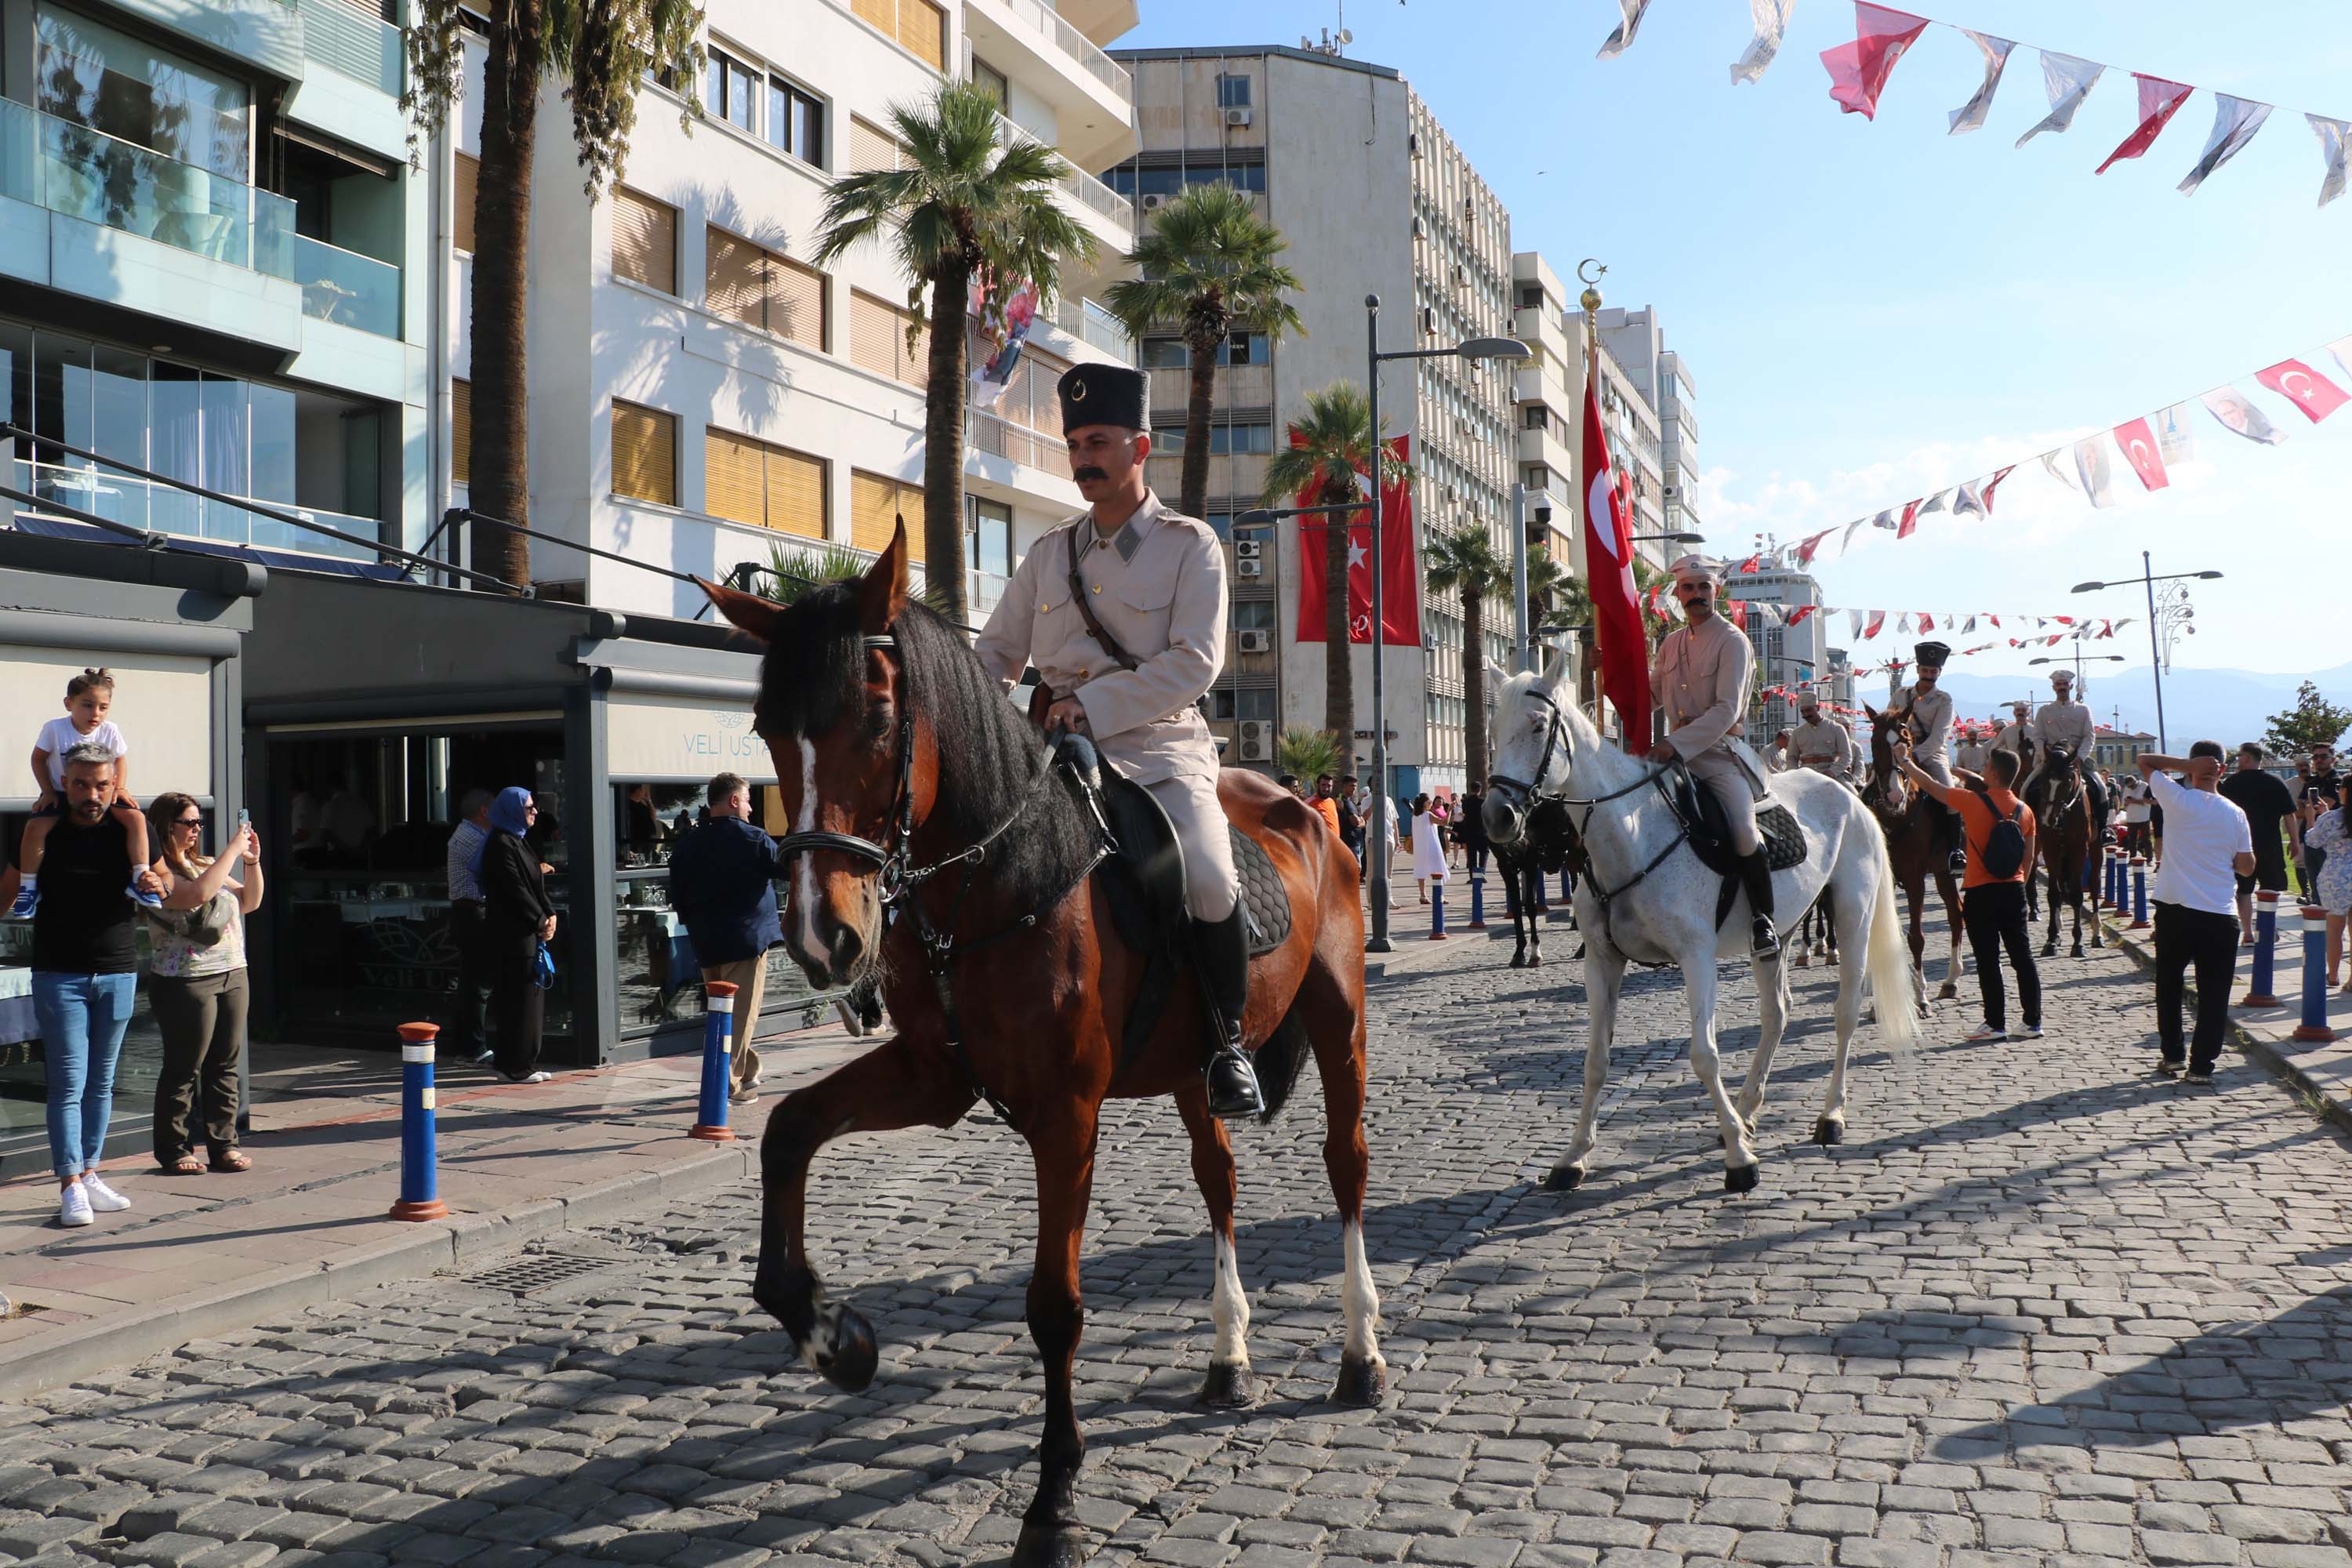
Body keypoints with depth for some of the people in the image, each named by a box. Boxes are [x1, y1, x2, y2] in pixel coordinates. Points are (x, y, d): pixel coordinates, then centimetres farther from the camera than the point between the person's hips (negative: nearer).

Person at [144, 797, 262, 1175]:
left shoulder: (204, 864, 16)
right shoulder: (158, 870, -8)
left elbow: (249, 902, 19)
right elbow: (197, 894, -26)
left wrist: (252, 861, 4)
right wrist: (233, 851, -20)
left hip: (232, 974, 7)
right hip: (185, 983, -7)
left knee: (225, 1066, 8)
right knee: (183, 1069, 0)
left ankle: (223, 1144, 14)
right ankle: (172, 1149, 10)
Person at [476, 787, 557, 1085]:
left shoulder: (520, 841, 17)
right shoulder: (501, 844, -13)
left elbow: (535, 883, 16)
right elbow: (515, 889, -18)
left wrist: (550, 914, 3)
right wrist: (541, 920, -12)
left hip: (530, 933, 10)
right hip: (512, 935, -10)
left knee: (531, 998, 11)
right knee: (519, 999, -5)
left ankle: (525, 1063, 18)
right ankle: (518, 1066, 1)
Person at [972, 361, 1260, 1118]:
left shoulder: (1190, 545, 1)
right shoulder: (1049, 554, 15)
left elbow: (1195, 661, -10)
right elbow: (995, 654, 18)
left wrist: (1092, 704, -18)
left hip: (1161, 749, -5)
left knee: (1207, 875, -30)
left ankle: (1227, 1044, -6)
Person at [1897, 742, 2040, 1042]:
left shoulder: (1973, 802, -11)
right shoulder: (2025, 811, 4)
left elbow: (1930, 786, -1)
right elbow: (2028, 859, 8)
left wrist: (1904, 762, 12)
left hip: (1981, 894, -5)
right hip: (2014, 892, 5)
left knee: (1988, 960, 0)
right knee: (2023, 957, 9)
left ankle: (1995, 1024, 1)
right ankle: (2033, 1021, 13)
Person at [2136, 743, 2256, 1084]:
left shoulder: (2178, 800, -6)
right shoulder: (2235, 813, 1)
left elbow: (2144, 760, 5)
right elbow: (2247, 867, 6)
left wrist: (2186, 765, -4)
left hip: (2175, 911, -1)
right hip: (2221, 915, 1)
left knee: (2168, 985, 16)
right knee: (2213, 993, 5)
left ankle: (2171, 1054, 19)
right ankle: (2202, 1064, 4)